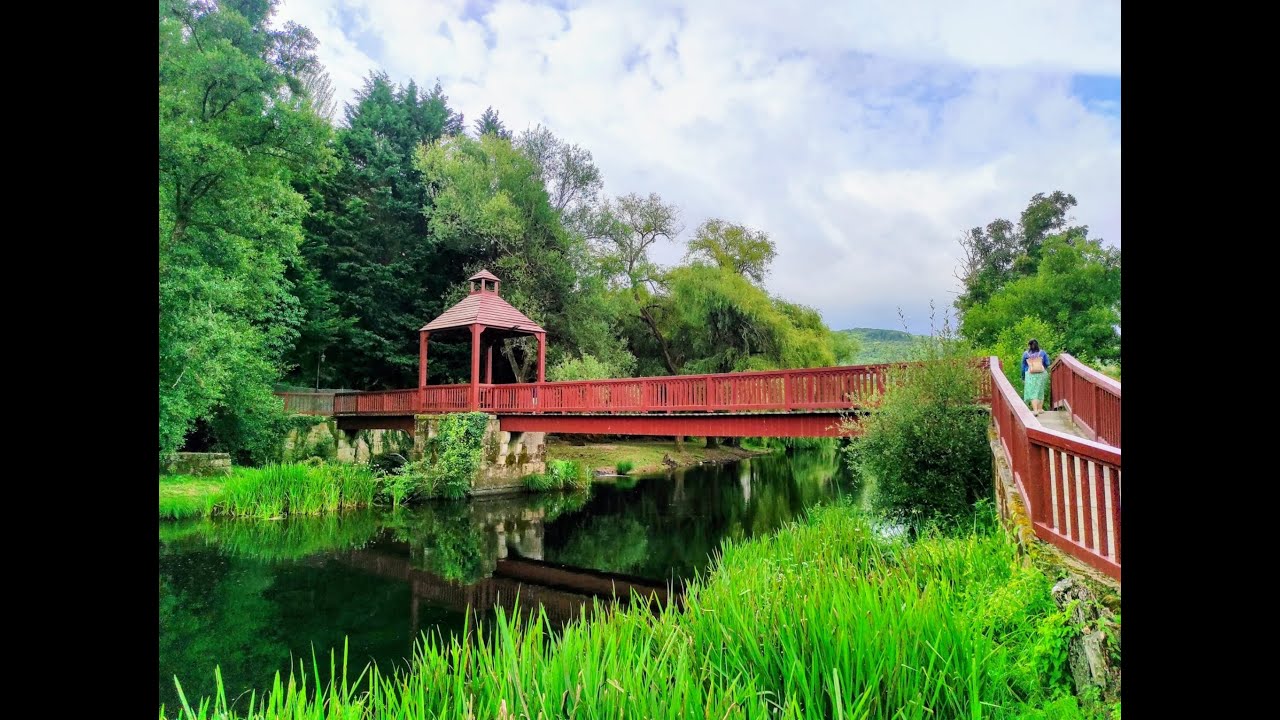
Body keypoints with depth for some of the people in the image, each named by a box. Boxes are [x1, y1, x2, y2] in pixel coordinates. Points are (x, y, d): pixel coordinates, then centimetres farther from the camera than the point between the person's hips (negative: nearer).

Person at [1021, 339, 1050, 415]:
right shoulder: (1042, 353, 1)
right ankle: (1040, 409, 22)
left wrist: (1023, 378, 12)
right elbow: (1047, 364, 4)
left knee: (1032, 392, -3)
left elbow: (1023, 366, 4)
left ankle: (1035, 410, -14)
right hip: (1041, 374, 2)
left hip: (1030, 375, -2)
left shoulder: (1025, 354, -1)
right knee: (1040, 391, 16)